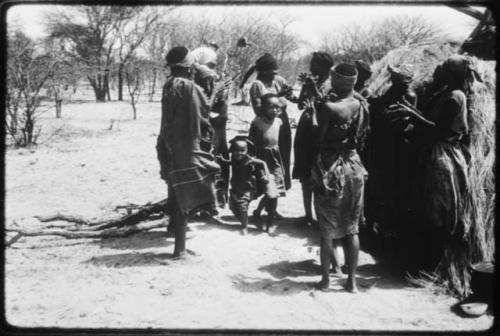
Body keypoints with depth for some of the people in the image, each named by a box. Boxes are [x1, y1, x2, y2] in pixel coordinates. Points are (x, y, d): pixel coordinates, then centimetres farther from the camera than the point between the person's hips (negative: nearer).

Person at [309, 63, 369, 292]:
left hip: (329, 169, -4)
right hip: (353, 167, 4)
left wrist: (313, 112, 0)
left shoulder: (328, 108, -17)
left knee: (327, 229, 7)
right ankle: (352, 280, 17)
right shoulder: (361, 106, -2)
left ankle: (325, 279, 16)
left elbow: (318, 138, -12)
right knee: (351, 228, 12)